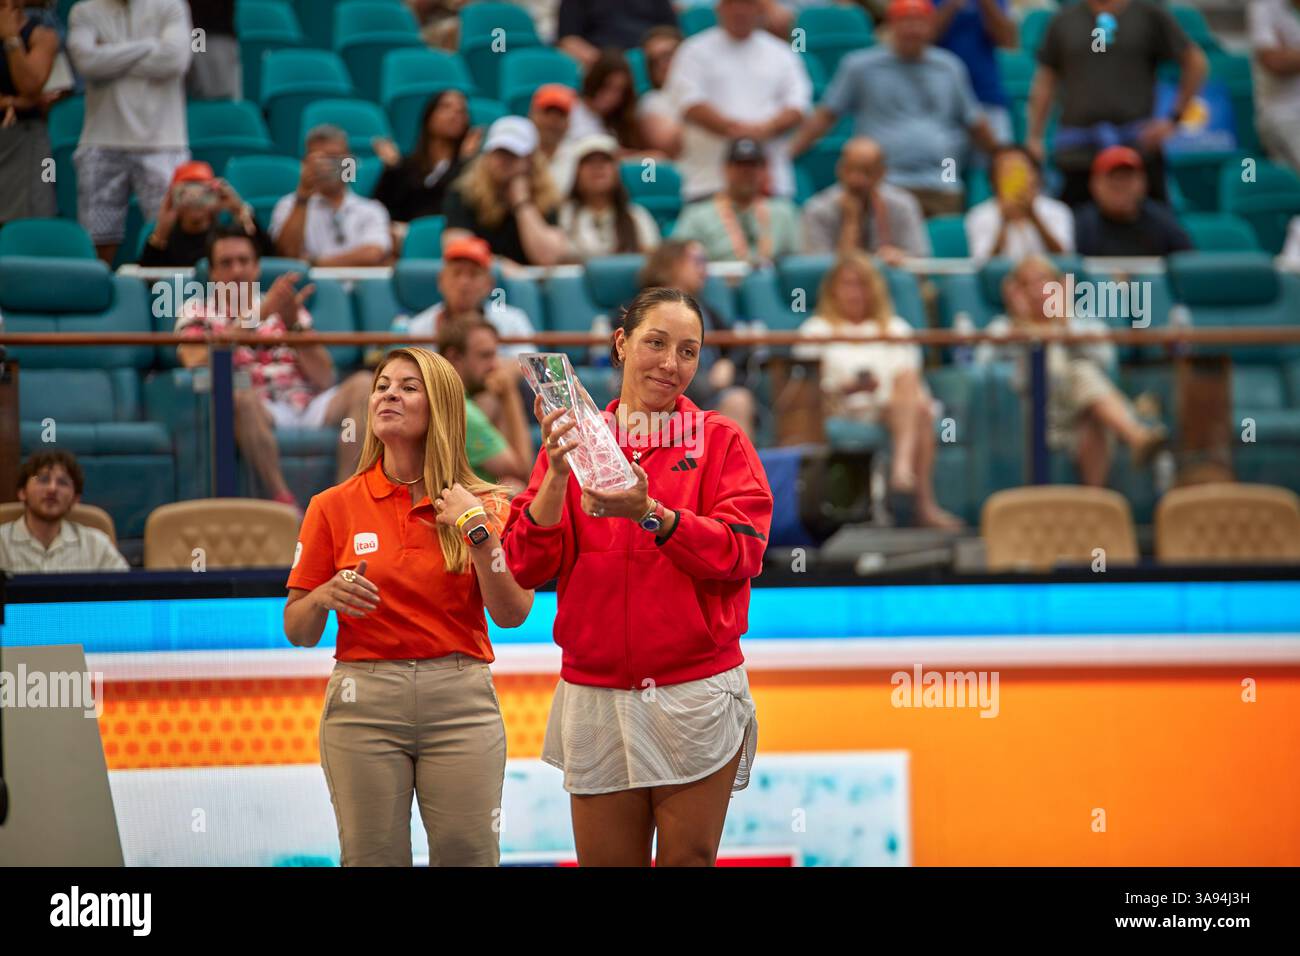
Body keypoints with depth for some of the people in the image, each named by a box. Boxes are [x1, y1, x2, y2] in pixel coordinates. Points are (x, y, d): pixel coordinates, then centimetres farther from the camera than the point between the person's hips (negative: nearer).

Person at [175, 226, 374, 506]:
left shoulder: (285, 309, 23)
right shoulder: (197, 312, 15)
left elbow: (323, 378, 11)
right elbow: (197, 361, -10)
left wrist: (294, 323, -4)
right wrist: (258, 313, -13)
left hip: (307, 407, 4)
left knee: (363, 384, -22)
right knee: (239, 396, -37)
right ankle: (284, 502, -35)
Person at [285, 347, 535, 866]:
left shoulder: (482, 505, 7)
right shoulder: (334, 507, 6)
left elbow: (512, 614, -4)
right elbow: (297, 632, 8)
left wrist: (477, 528, -10)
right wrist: (325, 597, -12)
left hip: (461, 701, 0)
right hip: (363, 702, 0)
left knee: (468, 855, -4)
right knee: (372, 858, -2)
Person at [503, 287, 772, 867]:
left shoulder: (719, 440, 5)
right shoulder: (574, 440, 10)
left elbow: (742, 552, -8)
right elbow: (527, 568, 1)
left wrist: (651, 514, -22)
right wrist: (558, 476, -14)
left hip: (697, 693, -2)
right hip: (596, 698, 2)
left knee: (689, 859, 0)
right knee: (605, 861, 4)